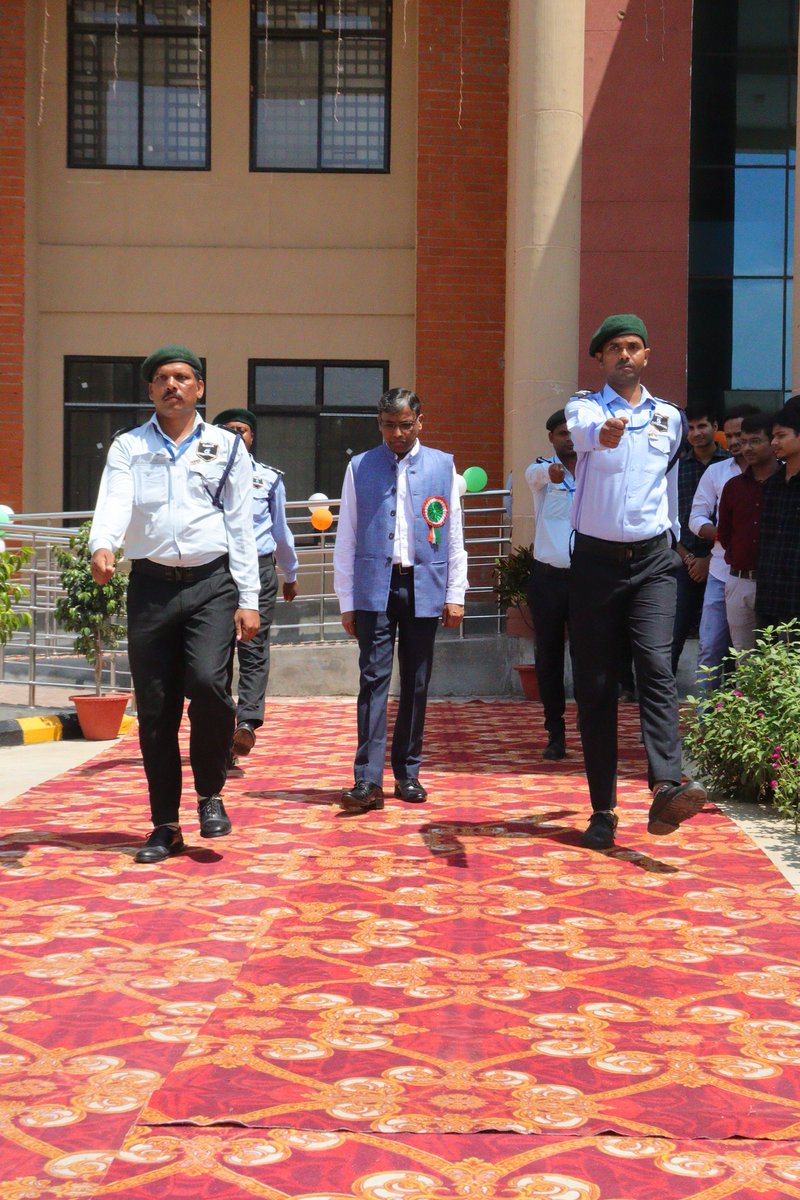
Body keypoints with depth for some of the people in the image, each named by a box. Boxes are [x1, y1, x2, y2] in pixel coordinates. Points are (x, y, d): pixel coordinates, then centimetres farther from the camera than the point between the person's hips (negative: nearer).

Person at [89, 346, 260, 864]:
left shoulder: (227, 447, 10)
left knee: (207, 681, -22)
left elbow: (241, 526, 7)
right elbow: (114, 503, -6)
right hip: (151, 585, 2)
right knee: (155, 709, 3)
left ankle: (211, 794, 2)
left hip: (211, 585, -1)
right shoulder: (129, 448, 11)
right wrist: (102, 546, -28)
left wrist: (248, 600, 1)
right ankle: (166, 826, 15)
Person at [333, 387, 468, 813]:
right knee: (374, 678, -8)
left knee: (416, 683, 6)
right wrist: (346, 601, 3)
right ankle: (368, 780, -10)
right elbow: (346, 539, 7)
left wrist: (455, 595, 5)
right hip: (374, 586, -1)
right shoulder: (360, 468, 7)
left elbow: (454, 535, 10)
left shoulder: (443, 466, 9)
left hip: (424, 586, 1)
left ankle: (407, 773, 17)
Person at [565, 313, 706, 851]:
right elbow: (582, 432, -26)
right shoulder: (585, 407, 1)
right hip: (596, 560, -1)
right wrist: (603, 433, -49)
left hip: (652, 561, 1)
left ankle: (667, 790, -31)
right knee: (594, 685, 1)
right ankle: (603, 810, 6)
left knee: (657, 666, -19)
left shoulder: (670, 417, 12)